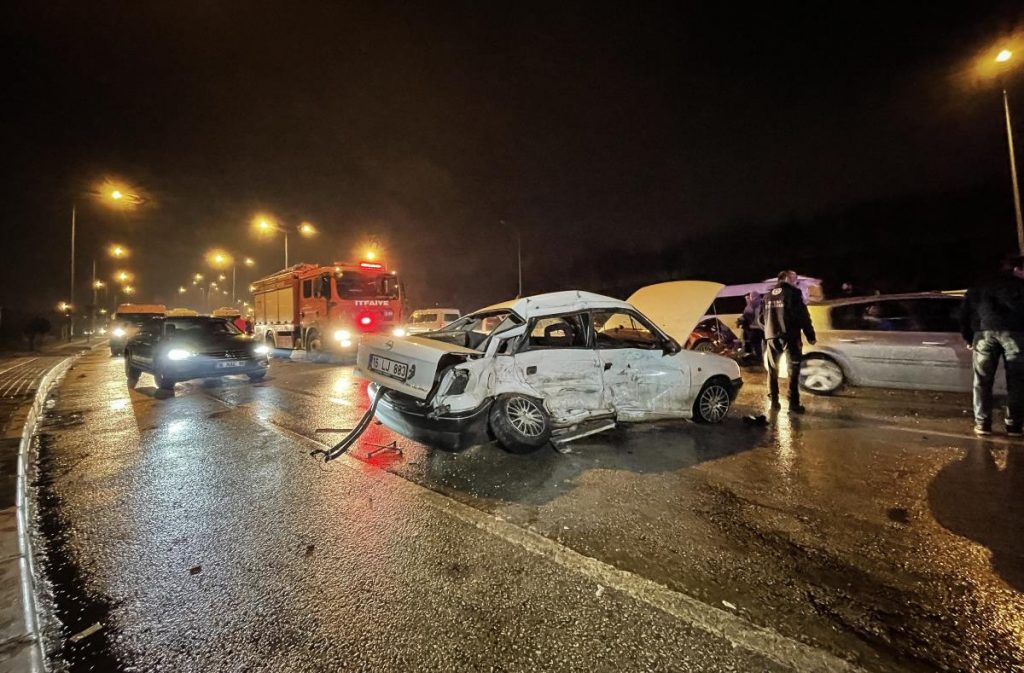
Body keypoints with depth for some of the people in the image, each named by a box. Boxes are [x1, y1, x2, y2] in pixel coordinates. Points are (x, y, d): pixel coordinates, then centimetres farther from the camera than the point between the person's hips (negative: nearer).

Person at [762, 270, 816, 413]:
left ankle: (774, 401, 17)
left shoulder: (768, 295, 13)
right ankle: (793, 404, -3)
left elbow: (762, 318, 17)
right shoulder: (794, 293, -4)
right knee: (793, 370, 0)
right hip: (789, 337, -5)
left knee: (772, 369, 14)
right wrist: (810, 336, -4)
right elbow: (803, 316, -9)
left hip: (771, 337, 5)